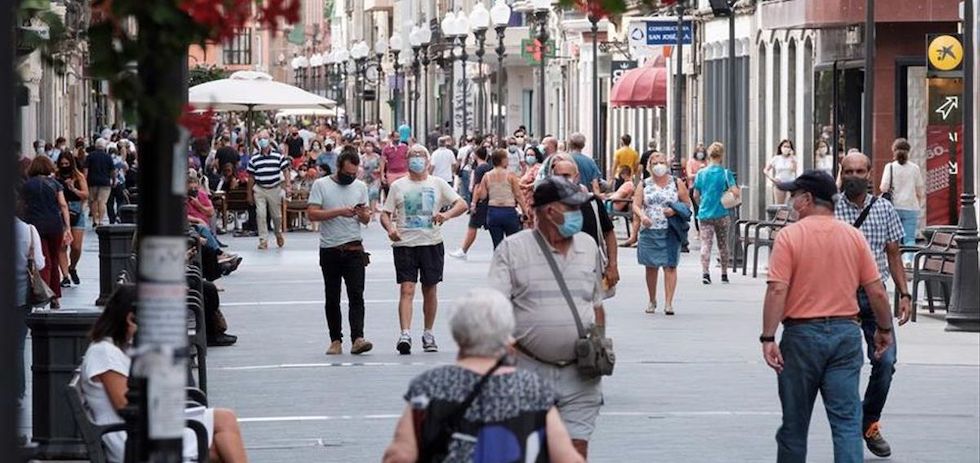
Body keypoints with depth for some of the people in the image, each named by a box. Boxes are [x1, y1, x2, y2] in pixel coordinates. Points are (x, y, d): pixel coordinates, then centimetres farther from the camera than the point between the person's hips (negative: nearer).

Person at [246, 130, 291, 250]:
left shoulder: (278, 156, -2)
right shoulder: (254, 158, 2)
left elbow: (285, 171, 0)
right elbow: (251, 177, 7)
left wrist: (287, 186, -12)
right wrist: (249, 193, 8)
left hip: (275, 189, 0)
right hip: (259, 190, 0)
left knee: (276, 215, 12)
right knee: (260, 215, -9)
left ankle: (279, 234, 38)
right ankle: (263, 240, -3)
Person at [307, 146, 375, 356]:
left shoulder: (360, 187, 10)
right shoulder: (321, 185, 0)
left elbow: (366, 220, 13)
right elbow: (312, 213, -9)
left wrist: (363, 214, -10)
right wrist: (339, 212, -17)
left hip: (354, 249, 1)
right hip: (329, 250, -1)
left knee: (356, 295, -12)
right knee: (332, 298, 6)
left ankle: (357, 339, -20)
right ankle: (336, 340, 14)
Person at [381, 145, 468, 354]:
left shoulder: (437, 184, 7)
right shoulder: (398, 186, 7)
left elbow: (462, 204, 1)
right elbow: (385, 214, 7)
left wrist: (447, 214, -19)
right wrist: (390, 229, -15)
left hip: (432, 243, 1)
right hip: (405, 244, -1)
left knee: (430, 290, 9)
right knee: (406, 290, -11)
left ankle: (428, 334, 22)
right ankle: (405, 334, -20)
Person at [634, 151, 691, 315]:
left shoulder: (677, 183, 6)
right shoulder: (645, 185, 9)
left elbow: (687, 203, 9)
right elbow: (636, 205, 4)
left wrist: (675, 211, -11)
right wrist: (642, 216, -17)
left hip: (670, 232, -2)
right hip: (649, 231, 2)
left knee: (670, 266, -9)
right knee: (651, 267, 8)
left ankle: (668, 303, -10)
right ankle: (652, 300, 24)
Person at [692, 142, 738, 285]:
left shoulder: (701, 173, 2)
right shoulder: (725, 173, -7)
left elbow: (696, 195, 7)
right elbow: (735, 192, -15)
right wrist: (739, 192, 7)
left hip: (704, 214, 1)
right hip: (721, 214, -1)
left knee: (705, 244, -5)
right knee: (723, 245, 14)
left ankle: (705, 273, -22)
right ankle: (724, 274, 23)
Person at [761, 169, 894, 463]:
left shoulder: (789, 235, -8)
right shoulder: (854, 236, 3)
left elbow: (777, 290, -15)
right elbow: (876, 291, 4)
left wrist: (768, 338, -15)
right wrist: (884, 329, 18)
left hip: (802, 333, -3)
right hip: (846, 332, 3)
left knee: (794, 422, 11)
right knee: (847, 421, -1)